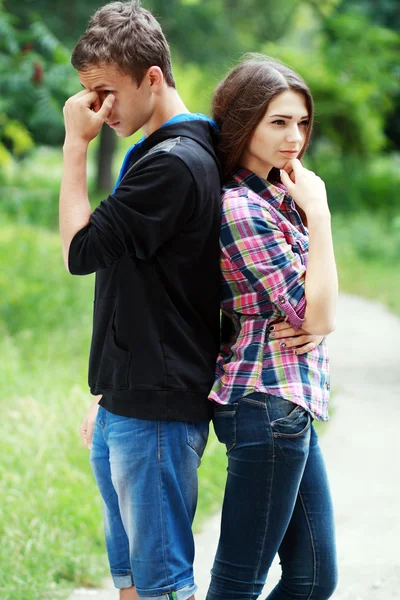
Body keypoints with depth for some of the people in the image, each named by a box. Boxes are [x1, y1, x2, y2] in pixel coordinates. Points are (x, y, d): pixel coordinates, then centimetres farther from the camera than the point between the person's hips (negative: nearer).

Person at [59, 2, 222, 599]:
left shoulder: (175, 162, -17)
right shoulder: (151, 154, 15)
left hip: (158, 411, -10)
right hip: (125, 407, 10)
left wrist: (76, 144, -8)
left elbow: (81, 248, -14)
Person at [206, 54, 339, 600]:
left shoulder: (276, 197, 13)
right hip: (269, 403, -10)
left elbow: (318, 315, 20)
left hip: (292, 408, 10)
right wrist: (318, 213, -12)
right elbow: (315, 313, -16)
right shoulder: (241, 210, -16)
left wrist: (314, 324, -4)